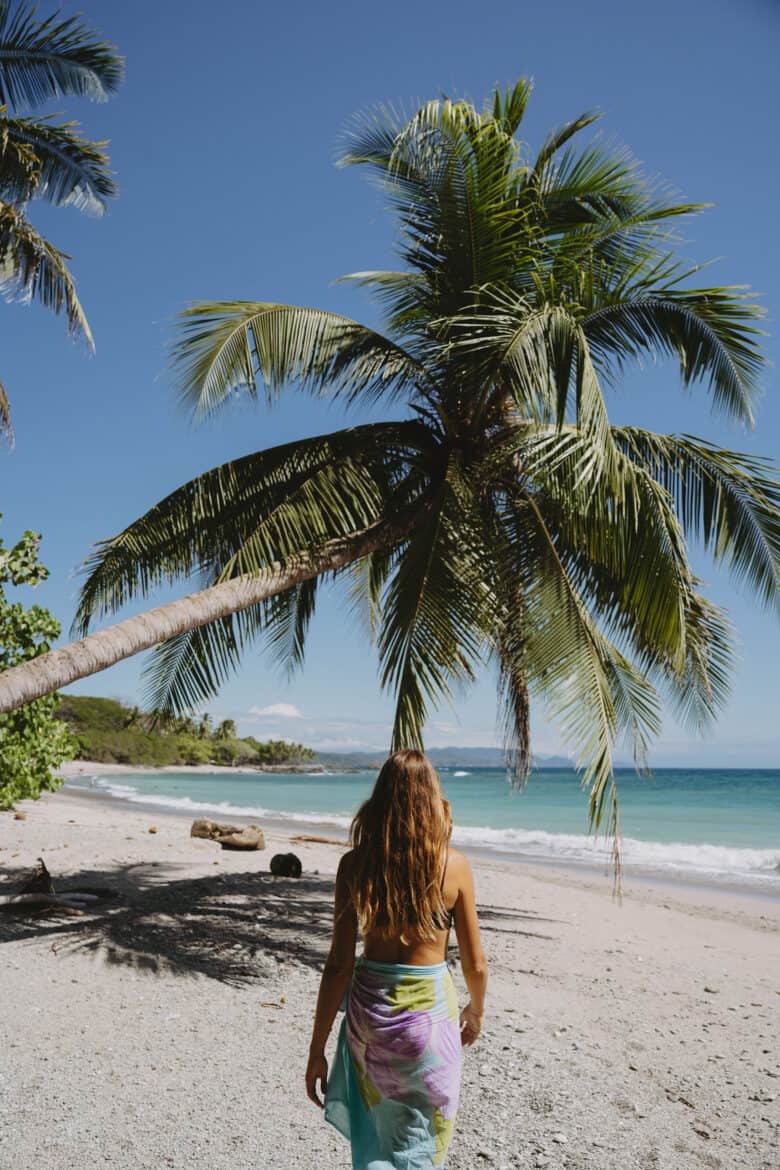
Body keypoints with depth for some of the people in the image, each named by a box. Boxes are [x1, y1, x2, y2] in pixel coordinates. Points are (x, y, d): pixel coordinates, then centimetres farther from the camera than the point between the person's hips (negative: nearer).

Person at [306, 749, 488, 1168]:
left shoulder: (356, 864, -11)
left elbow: (338, 965, -10)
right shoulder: (454, 866, -12)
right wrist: (476, 1011, 16)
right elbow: (475, 964, -4)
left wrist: (317, 1050, -1)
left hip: (369, 1011, 2)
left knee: (375, 1136, 27)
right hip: (430, 1010, -1)